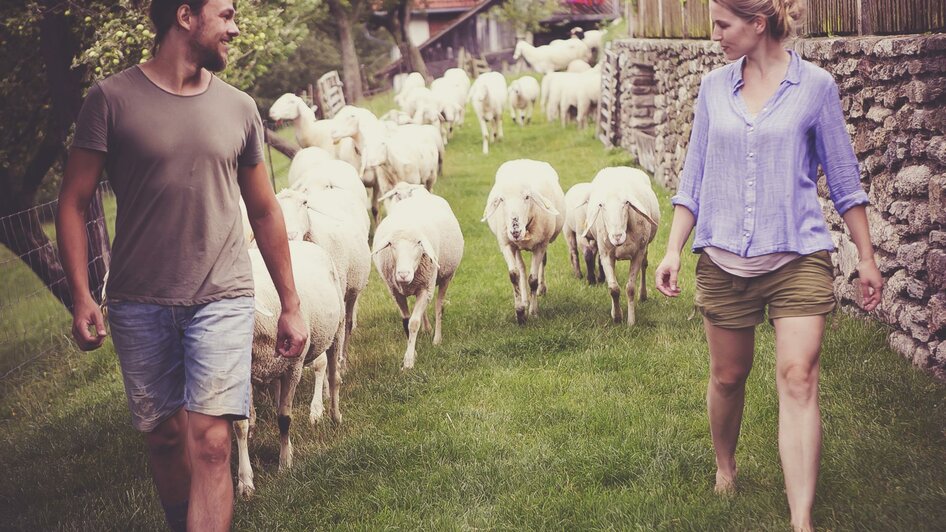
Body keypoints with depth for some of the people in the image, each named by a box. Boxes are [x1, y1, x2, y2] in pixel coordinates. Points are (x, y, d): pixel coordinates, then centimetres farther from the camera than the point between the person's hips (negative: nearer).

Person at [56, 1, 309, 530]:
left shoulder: (239, 109, 7)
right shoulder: (112, 99, -2)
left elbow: (264, 212, 14)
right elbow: (74, 202, 0)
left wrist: (291, 304, 14)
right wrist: (81, 297, -9)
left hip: (222, 299, 1)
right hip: (139, 304, 0)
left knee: (210, 443, -10)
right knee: (164, 437, 11)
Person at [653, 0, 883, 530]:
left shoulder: (815, 86, -3)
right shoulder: (715, 87, 5)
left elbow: (844, 179, 3)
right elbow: (694, 177, 12)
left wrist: (867, 258, 5)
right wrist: (673, 250, 6)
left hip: (799, 258, -3)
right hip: (724, 261, 3)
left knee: (799, 378, -12)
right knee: (728, 377, 13)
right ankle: (726, 467, 40)